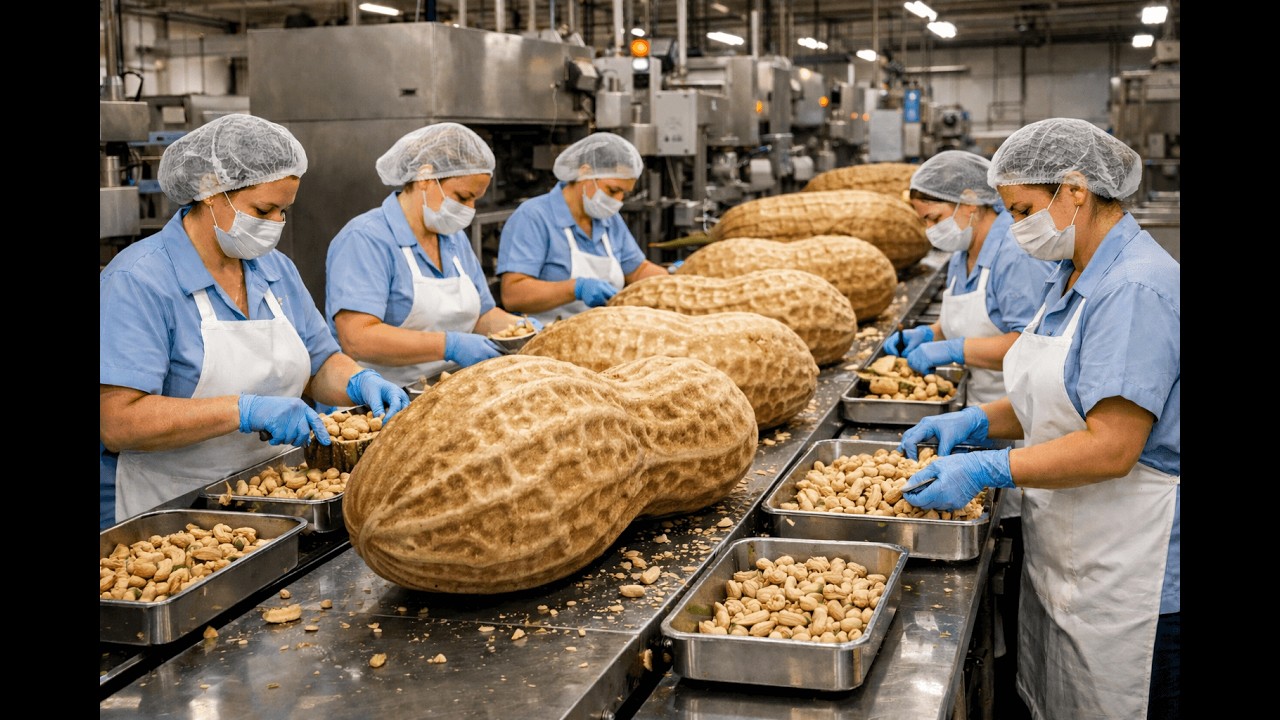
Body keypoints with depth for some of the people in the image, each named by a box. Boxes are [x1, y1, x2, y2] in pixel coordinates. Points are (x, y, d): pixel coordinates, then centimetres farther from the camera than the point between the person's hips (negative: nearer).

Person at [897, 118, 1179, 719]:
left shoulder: (1137, 290, -22)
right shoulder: (1074, 277, 10)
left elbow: (1110, 448, -26)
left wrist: (988, 470, -24)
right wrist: (976, 421, 2)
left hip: (1128, 576, -9)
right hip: (1061, 557, 9)